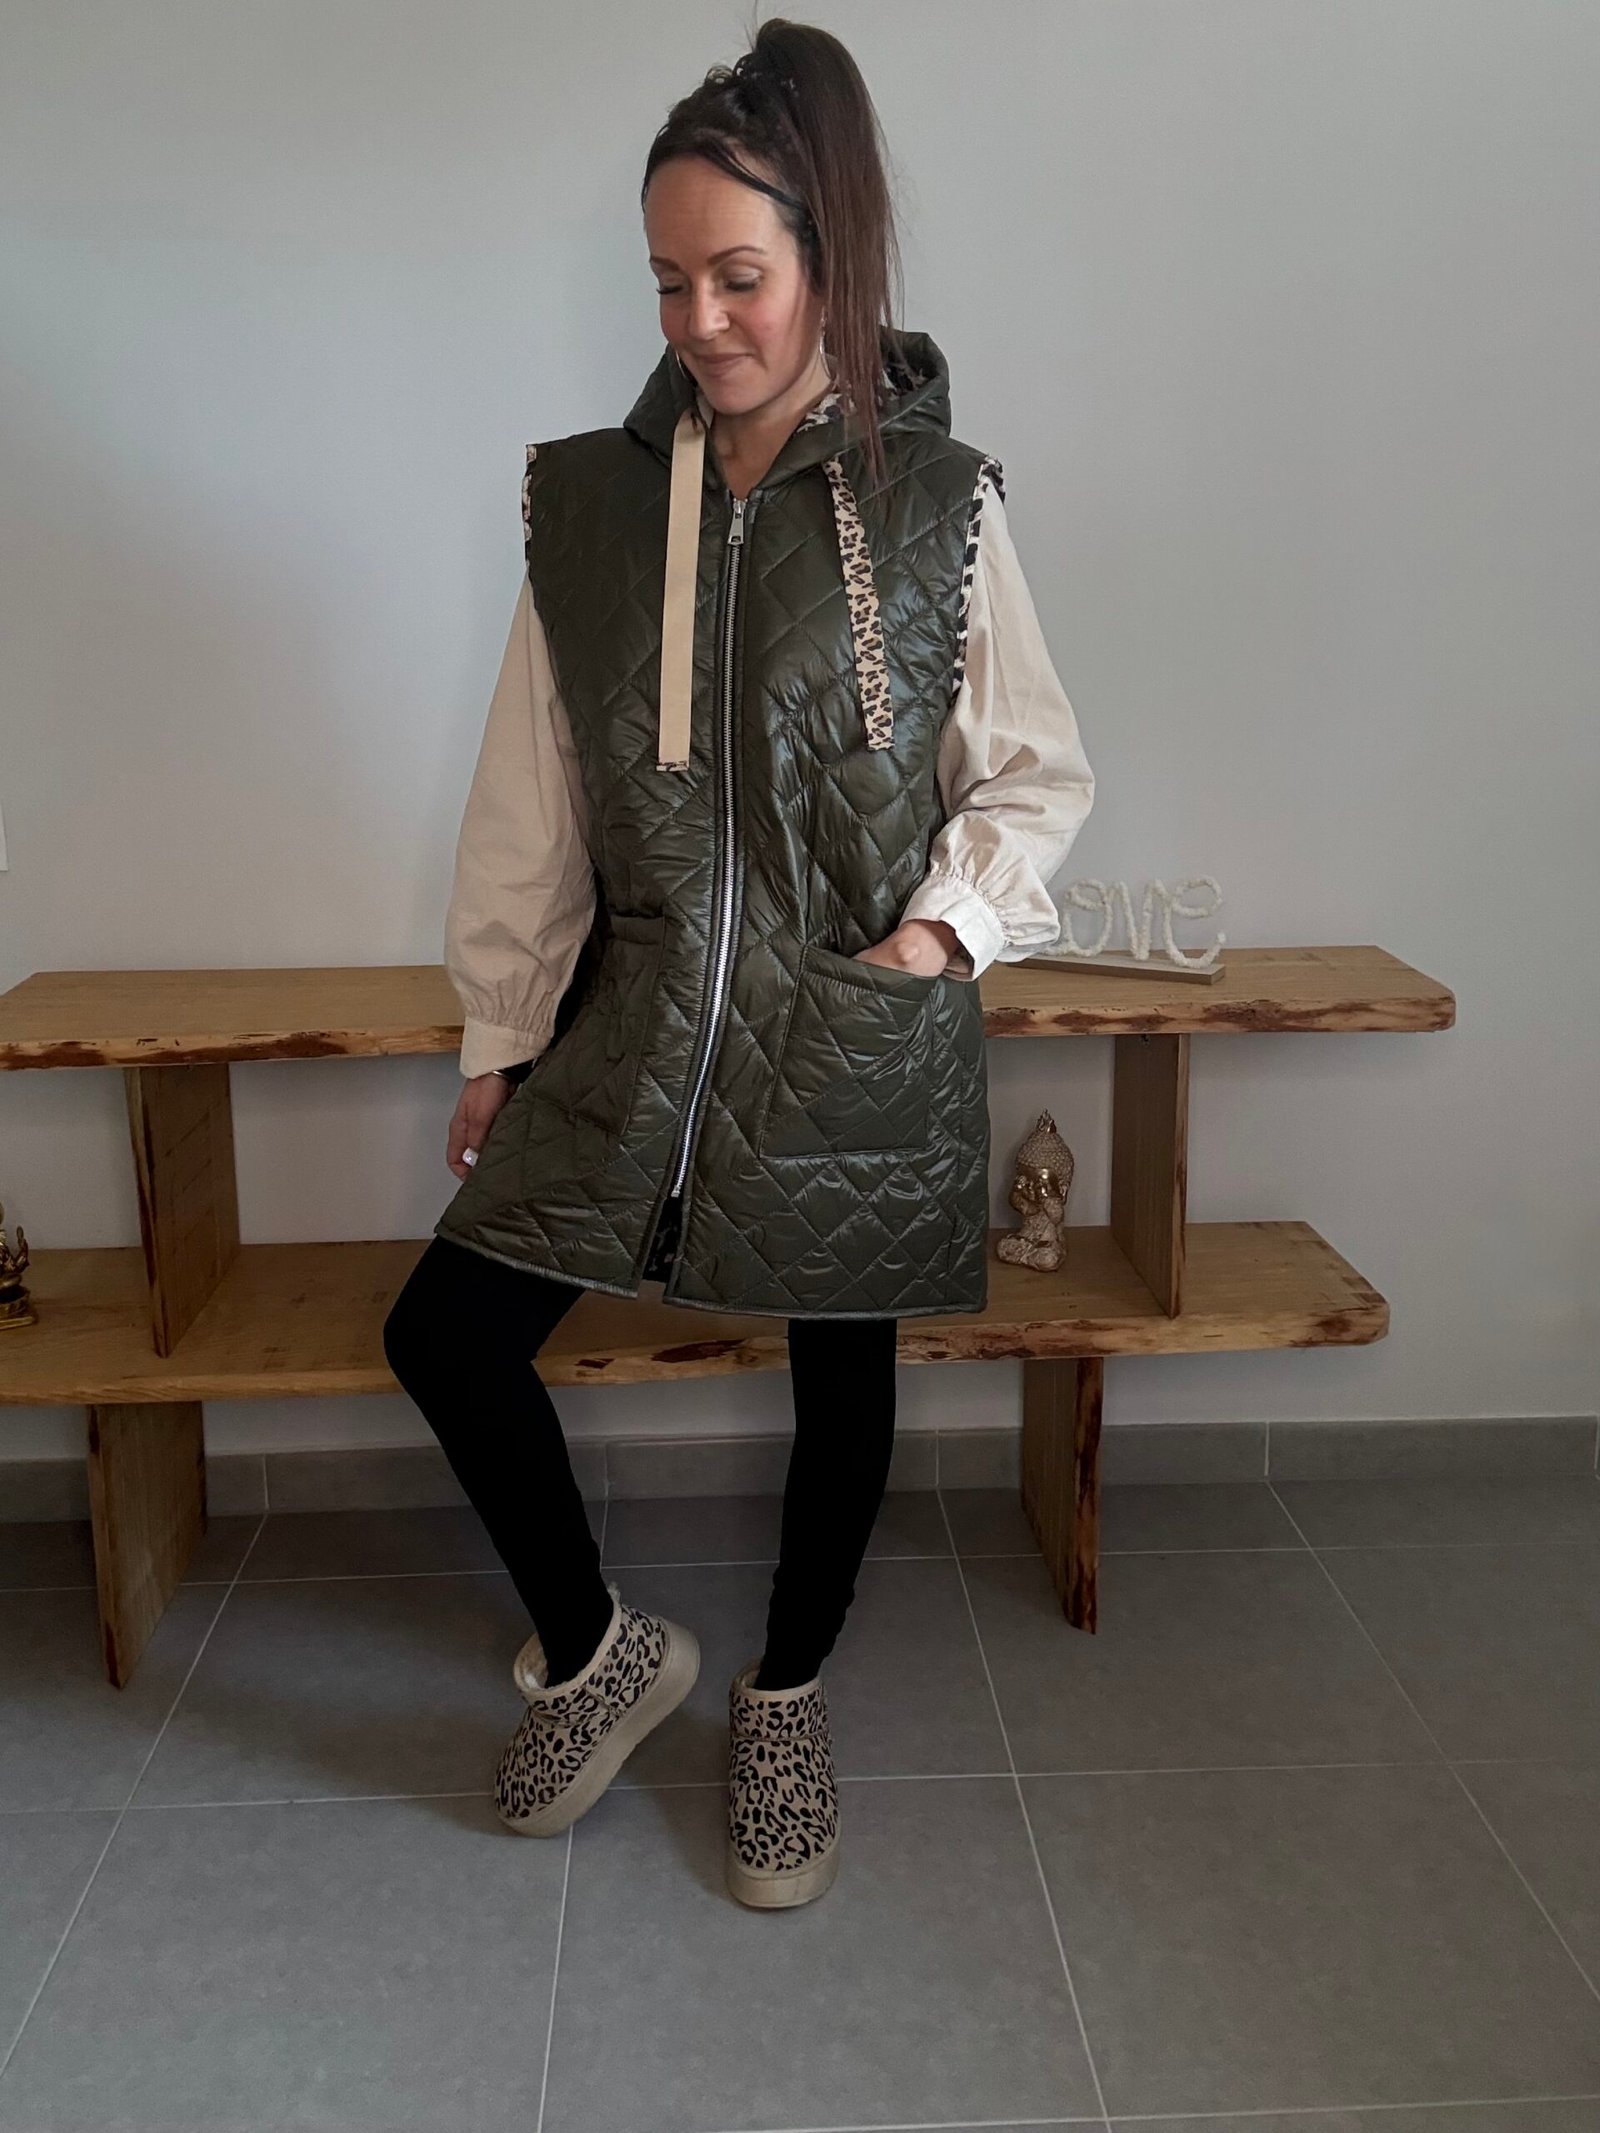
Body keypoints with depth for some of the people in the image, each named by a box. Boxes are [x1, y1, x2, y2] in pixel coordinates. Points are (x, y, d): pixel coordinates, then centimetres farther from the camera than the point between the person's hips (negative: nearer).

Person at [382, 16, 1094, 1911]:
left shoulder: (938, 504, -4)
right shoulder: (590, 502, 2)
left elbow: (1036, 772, 4)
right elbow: (531, 800, 5)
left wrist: (951, 918, -12)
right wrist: (499, 1036, 6)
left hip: (862, 1033, -2)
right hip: (640, 1018, 2)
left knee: (842, 1376, 11)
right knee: (446, 1334, -2)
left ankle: (787, 1696, 39)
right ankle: (598, 1649, 25)